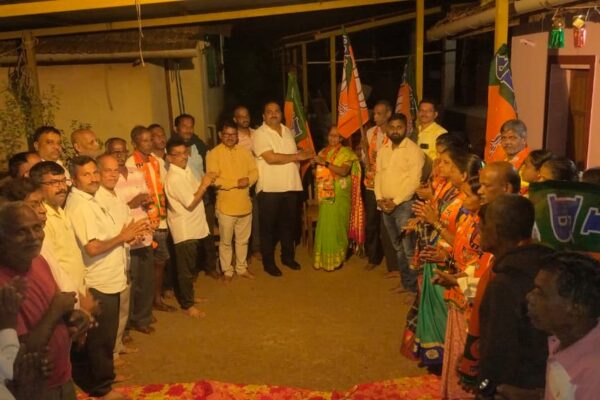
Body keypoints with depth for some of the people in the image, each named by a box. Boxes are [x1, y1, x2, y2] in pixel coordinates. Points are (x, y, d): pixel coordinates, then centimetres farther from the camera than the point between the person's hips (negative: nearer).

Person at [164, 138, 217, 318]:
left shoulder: (186, 170, 6)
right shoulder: (173, 178, -22)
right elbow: (190, 203, -21)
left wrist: (206, 183, -2)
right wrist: (204, 185, -15)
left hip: (197, 225, 9)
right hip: (185, 230, -9)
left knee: (191, 266, 21)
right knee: (186, 269, 4)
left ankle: (188, 295, 38)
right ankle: (188, 305, 17)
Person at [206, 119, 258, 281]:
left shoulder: (245, 152, 7)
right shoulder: (213, 154, -9)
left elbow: (254, 172, 5)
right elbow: (214, 180, -18)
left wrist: (248, 180, -18)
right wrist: (237, 182, -19)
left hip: (245, 204, 4)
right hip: (225, 206, -4)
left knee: (243, 240, 17)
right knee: (226, 242, 8)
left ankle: (242, 268, 32)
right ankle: (227, 271, 23)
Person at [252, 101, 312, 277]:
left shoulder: (287, 131, 12)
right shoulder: (260, 134, -10)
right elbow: (271, 158, -21)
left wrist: (304, 156, -3)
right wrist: (297, 156, -16)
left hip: (291, 186, 6)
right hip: (270, 188, -6)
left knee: (289, 224, 16)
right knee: (269, 227, 4)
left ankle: (288, 256, 32)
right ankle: (268, 262, 16)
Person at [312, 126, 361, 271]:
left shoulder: (346, 153, -2)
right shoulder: (323, 152, 15)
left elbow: (344, 171, -19)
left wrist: (325, 163, -24)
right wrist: (316, 165, 6)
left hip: (339, 196, -4)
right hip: (325, 195, 5)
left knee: (336, 226, -3)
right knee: (324, 226, 4)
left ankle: (336, 259, 9)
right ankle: (323, 258, 15)